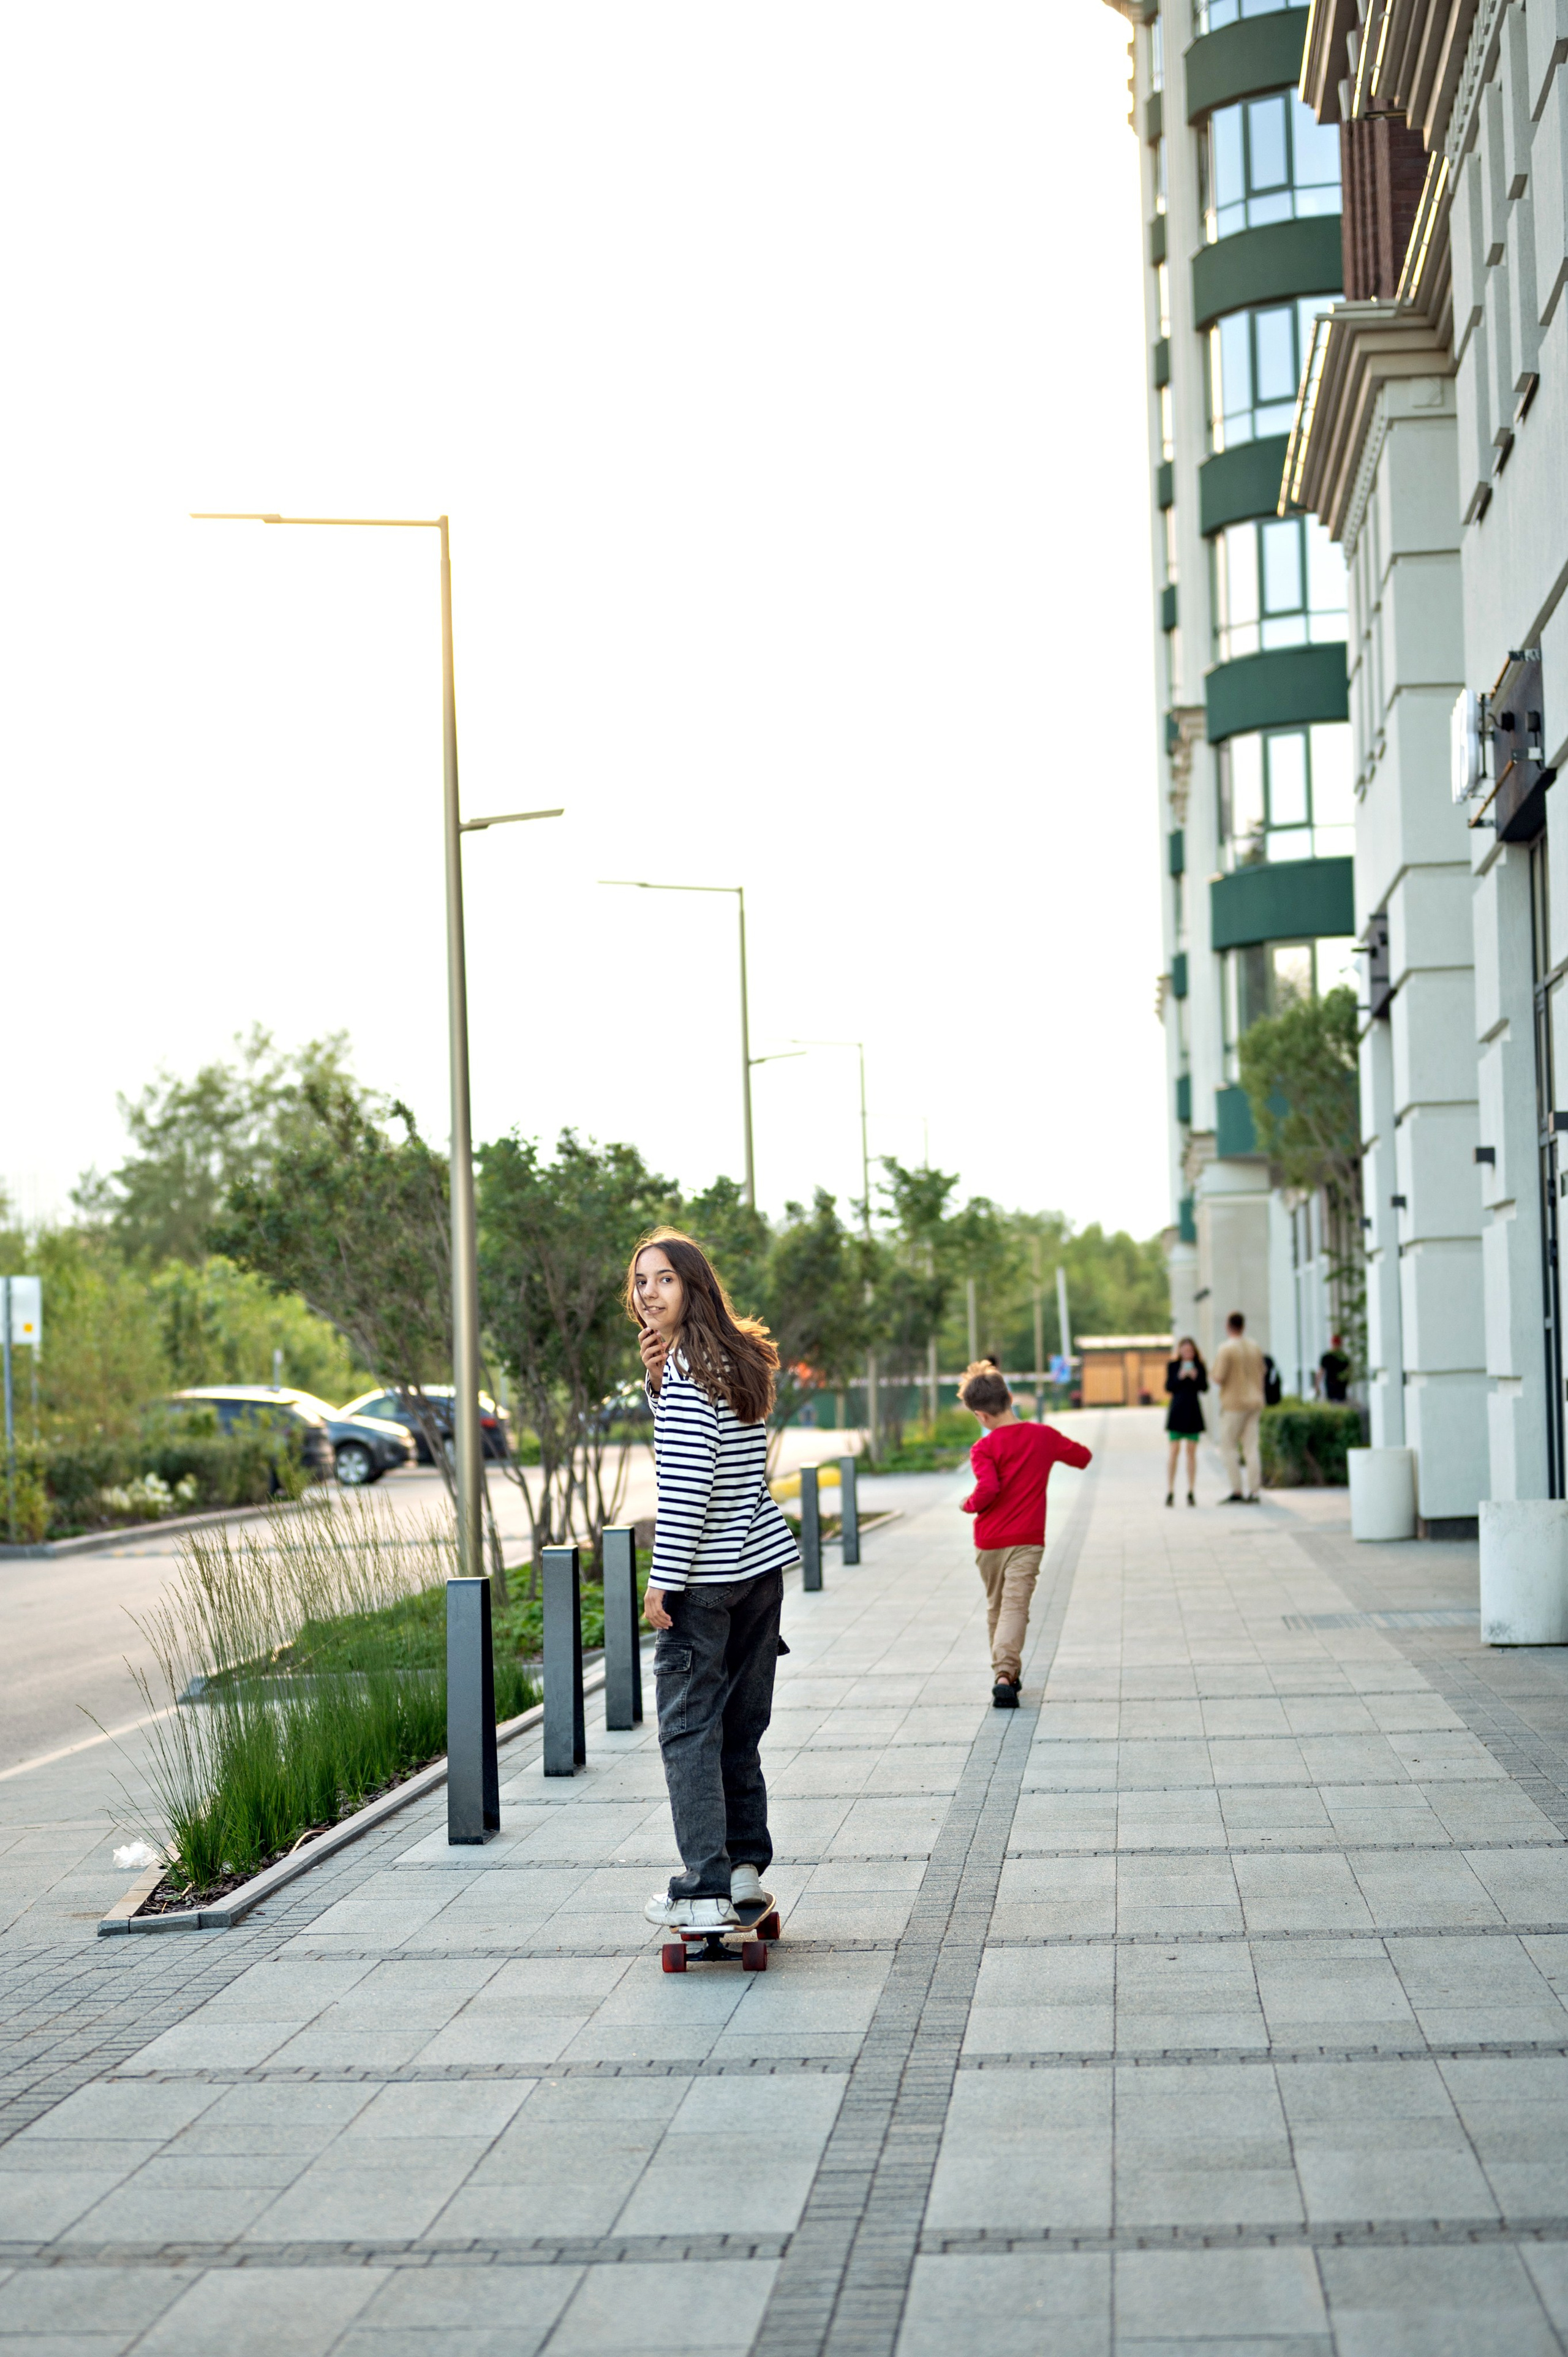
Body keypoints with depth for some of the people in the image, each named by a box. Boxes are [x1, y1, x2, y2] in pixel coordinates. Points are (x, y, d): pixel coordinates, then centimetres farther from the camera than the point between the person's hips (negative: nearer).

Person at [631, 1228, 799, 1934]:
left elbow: (686, 1484, -21)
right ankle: (745, 1865, 20)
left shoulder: (691, 1371, -17)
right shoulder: (741, 1359, 10)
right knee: (739, 1722, 15)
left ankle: (705, 1889, -5)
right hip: (762, 1564, 8)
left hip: (707, 1580, -8)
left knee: (689, 1729, -3)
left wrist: (662, 1581, -16)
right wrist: (659, 1380, 4)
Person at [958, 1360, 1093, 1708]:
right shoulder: (1044, 1436, 2)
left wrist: (970, 1505, -5)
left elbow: (988, 1488, -24)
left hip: (989, 1542, -1)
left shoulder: (984, 1449, -10)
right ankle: (1005, 1675, -27)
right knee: (1015, 1607, -8)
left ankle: (1005, 1671, 27)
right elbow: (1082, 1456, 16)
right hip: (1027, 1541, 1)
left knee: (995, 1606, 18)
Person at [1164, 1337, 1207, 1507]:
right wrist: (1180, 1377, -16)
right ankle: (1170, 1492, -5)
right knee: (1174, 1451, -7)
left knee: (1192, 1452, 2)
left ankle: (1191, 1492, 6)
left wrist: (1196, 1377, -17)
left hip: (1193, 1413, 1)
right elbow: (1168, 1388, -1)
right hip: (1177, 1411, -1)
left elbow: (1205, 1387, 0)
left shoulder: (1199, 1367, 6)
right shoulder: (1173, 1366, 4)